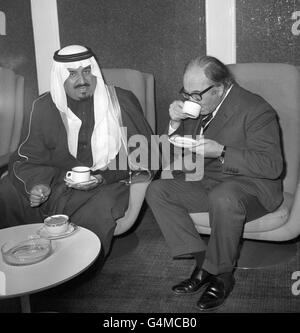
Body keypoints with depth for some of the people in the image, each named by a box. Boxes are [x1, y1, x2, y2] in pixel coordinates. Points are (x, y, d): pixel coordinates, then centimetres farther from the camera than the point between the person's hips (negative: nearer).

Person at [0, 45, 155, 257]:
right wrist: (38, 182, -15)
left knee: (98, 214, -35)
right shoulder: (45, 107, 4)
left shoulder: (122, 102, -3)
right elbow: (29, 158, 8)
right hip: (57, 182, 3)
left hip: (109, 184, -2)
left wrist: (103, 178, -14)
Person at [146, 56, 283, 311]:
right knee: (157, 190, -10)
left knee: (223, 199, -40)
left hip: (249, 184, -7)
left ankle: (222, 274, -15)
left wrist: (221, 151, -30)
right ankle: (202, 262, -11)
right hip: (206, 182, 7)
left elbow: (273, 165, -23)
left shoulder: (256, 110, -16)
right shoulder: (196, 106, 5)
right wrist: (176, 124, -7)